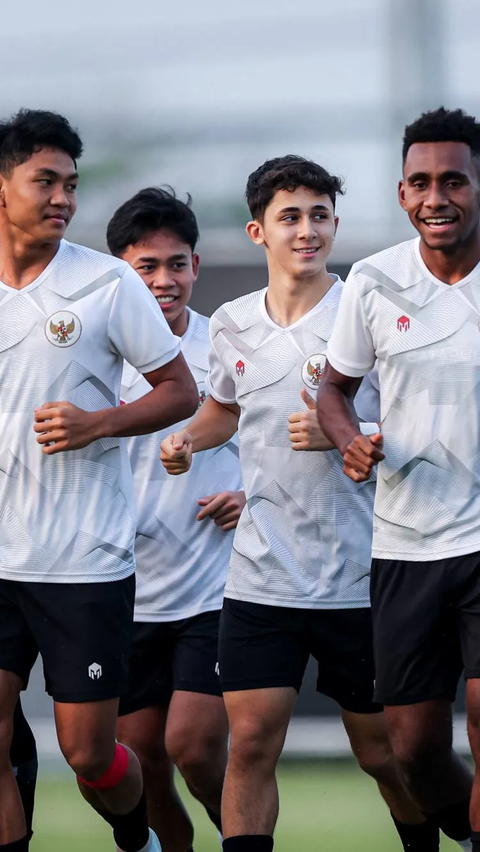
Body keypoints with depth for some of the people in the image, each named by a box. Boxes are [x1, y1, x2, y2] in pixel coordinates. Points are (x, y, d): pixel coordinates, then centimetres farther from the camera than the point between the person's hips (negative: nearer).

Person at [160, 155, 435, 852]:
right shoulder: (232, 325, 7)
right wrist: (187, 440, 9)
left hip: (360, 579, -3)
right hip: (261, 578, 3)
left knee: (382, 754, 6)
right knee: (251, 741, -7)